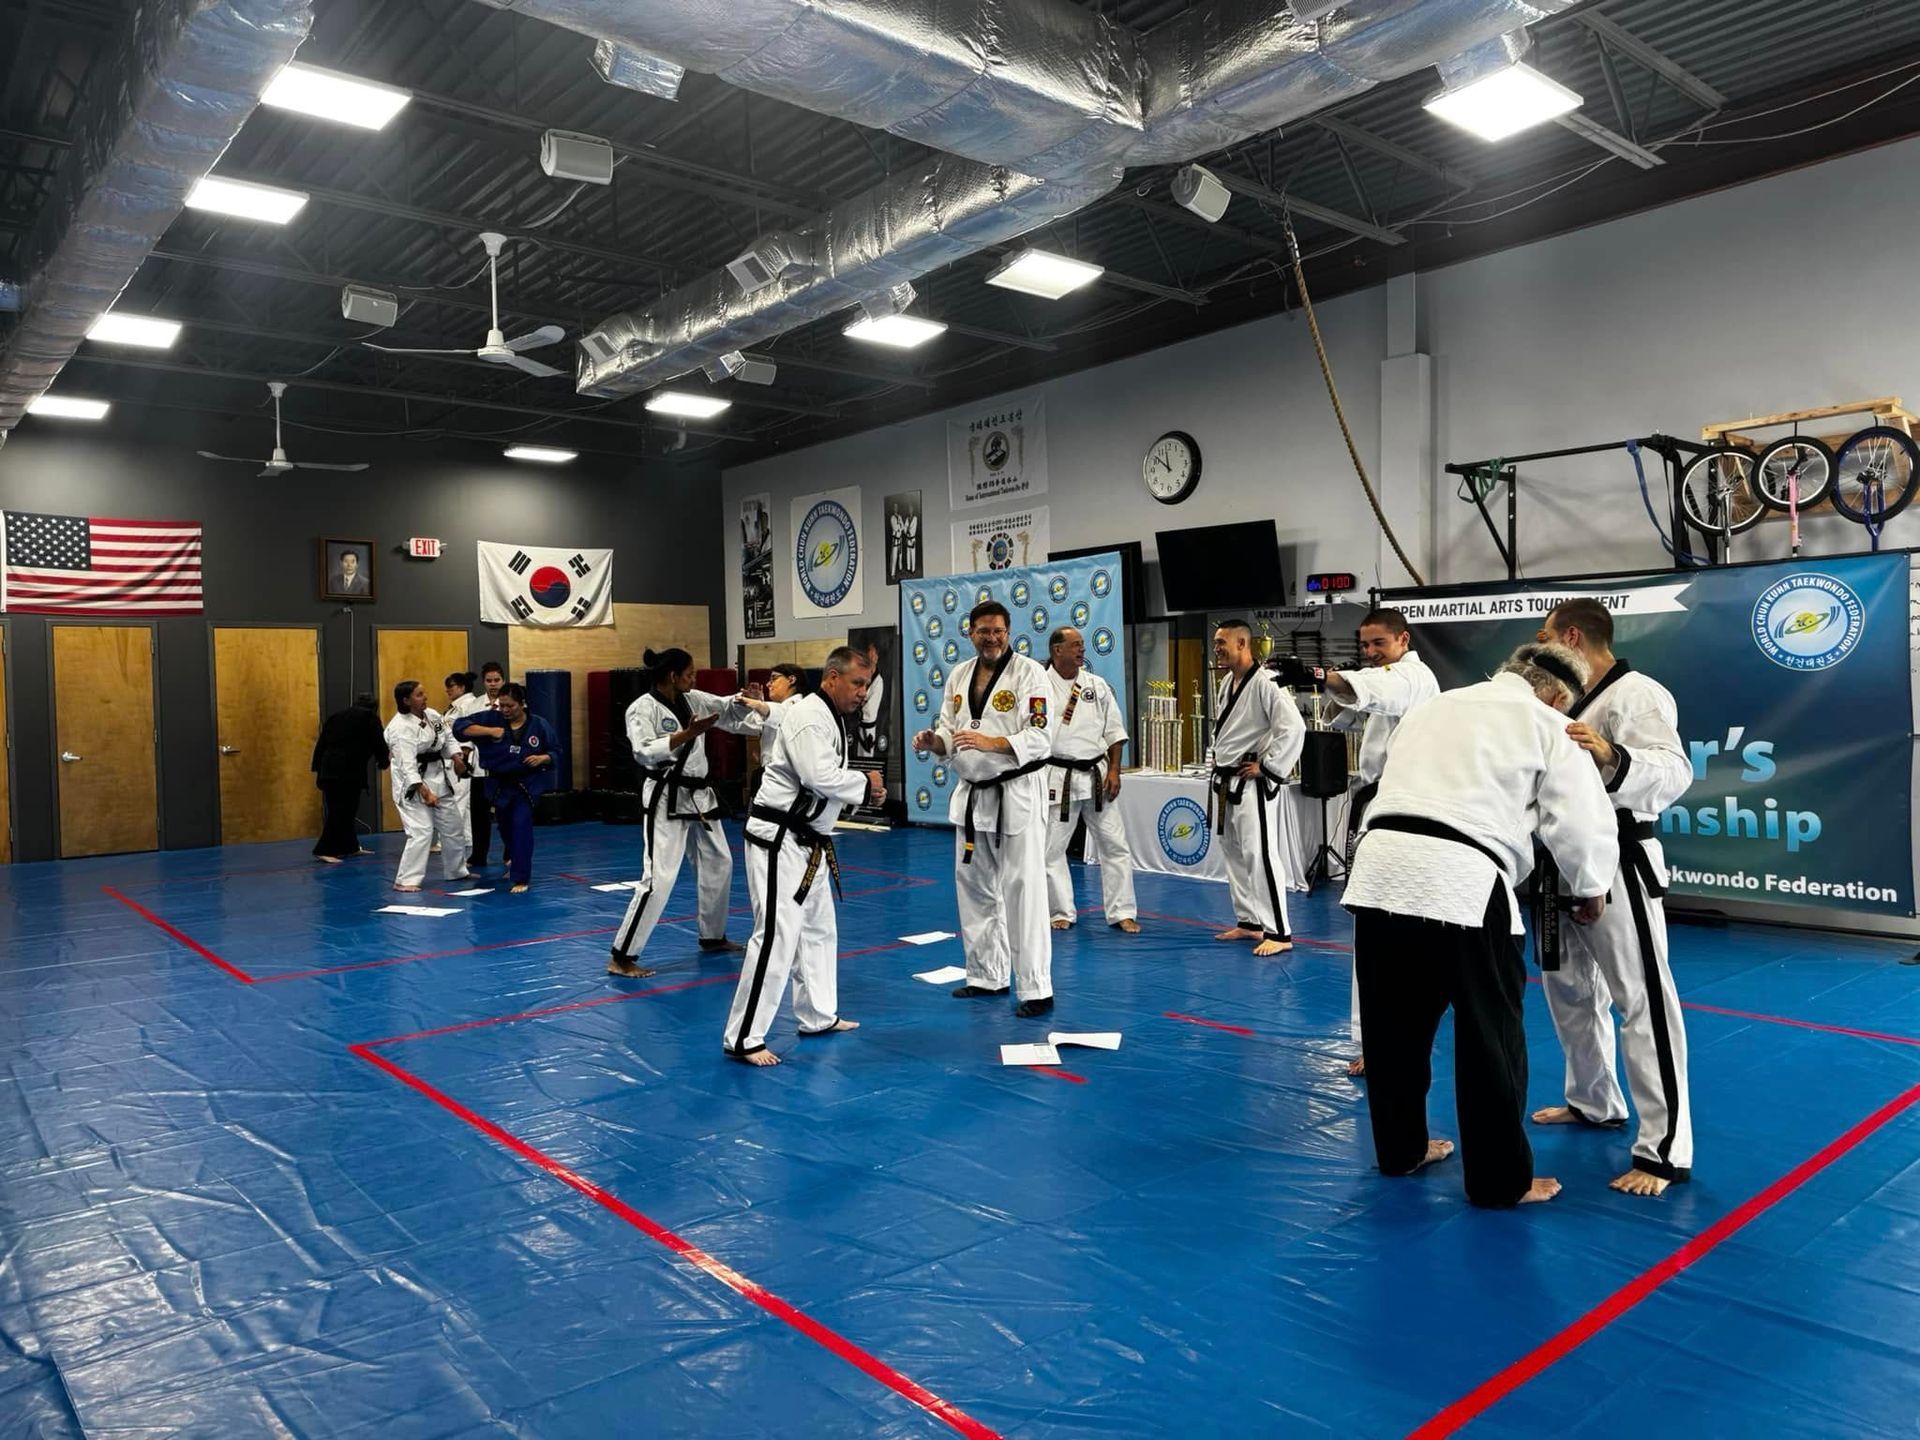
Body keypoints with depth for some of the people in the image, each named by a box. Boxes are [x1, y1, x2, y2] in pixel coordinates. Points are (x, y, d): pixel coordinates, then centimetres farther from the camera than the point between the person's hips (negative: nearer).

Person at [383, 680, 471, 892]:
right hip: (413, 785, -8)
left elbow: (448, 737, 15)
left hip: (440, 779, 8)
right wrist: (424, 792, -30)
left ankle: (457, 871, 33)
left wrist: (456, 757, -3)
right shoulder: (400, 728, -21)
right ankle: (406, 880, -5)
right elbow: (407, 765, -26)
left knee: (452, 827, 16)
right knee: (421, 832, -15)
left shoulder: (432, 716, 1)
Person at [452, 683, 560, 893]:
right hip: (499, 784, 3)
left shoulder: (538, 725, -10)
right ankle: (514, 861, 54)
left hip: (527, 785, -3)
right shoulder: (492, 719, -10)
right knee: (505, 826, 21)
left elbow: (556, 752, 0)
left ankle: (521, 878, -10)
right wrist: (489, 731, -27)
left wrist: (542, 758, -21)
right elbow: (460, 726, -17)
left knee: (521, 825, -18)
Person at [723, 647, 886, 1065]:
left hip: (808, 841, 11)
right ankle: (743, 1038, -5)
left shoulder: (830, 717, 14)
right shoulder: (808, 717, -18)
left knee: (819, 929, 20)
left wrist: (861, 788, 3)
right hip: (779, 841, -11)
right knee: (777, 936, -12)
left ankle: (818, 1016, 34)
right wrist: (865, 783, -13)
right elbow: (820, 776, -28)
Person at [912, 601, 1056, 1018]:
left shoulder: (1029, 674, -10)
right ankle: (987, 975, 29)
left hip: (1016, 793, -7)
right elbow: (950, 732, 14)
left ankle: (1035, 989, 2)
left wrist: (989, 742, -28)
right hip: (972, 793, 7)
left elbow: (1040, 739, -17)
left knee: (1022, 889, -6)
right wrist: (933, 742, -9)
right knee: (974, 886, 14)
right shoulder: (959, 676, 10)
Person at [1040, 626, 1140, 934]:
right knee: (1052, 848, 5)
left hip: (1097, 776, 3)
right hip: (1058, 778, -2)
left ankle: (1122, 913, 14)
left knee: (1115, 845, 4)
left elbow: (1115, 731, 7)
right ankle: (1062, 913, 22)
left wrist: (1114, 770, -1)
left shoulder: (1097, 685, 4)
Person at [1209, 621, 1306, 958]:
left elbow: (1293, 727, -26)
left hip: (1254, 785, -10)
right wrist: (1216, 758, 15)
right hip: (1228, 783, 10)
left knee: (1260, 854, -10)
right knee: (1234, 853, 15)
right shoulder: (1227, 683, 12)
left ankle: (1279, 932, -3)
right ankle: (1249, 922, 26)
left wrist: (1267, 767, -21)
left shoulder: (1265, 683, -18)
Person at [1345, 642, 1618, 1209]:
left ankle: (1400, 1148, 34)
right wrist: (1591, 890, 25)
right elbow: (1581, 822, 8)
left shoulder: (1430, 706, 27)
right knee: (1491, 1037, 8)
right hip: (1461, 884, -6)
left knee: (1394, 1024, 18)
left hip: (1380, 869, 6)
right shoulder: (1546, 726, 9)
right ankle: (1501, 1178, 18)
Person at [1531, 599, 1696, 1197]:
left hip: (1616, 867, -10)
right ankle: (1594, 1102, 37)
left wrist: (1611, 756, -43)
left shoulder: (1637, 694, -15)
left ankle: (1664, 1150, 1)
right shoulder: (1571, 698, 14)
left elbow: (1673, 772, -27)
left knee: (1641, 1000, -5)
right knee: (1568, 987, 20)